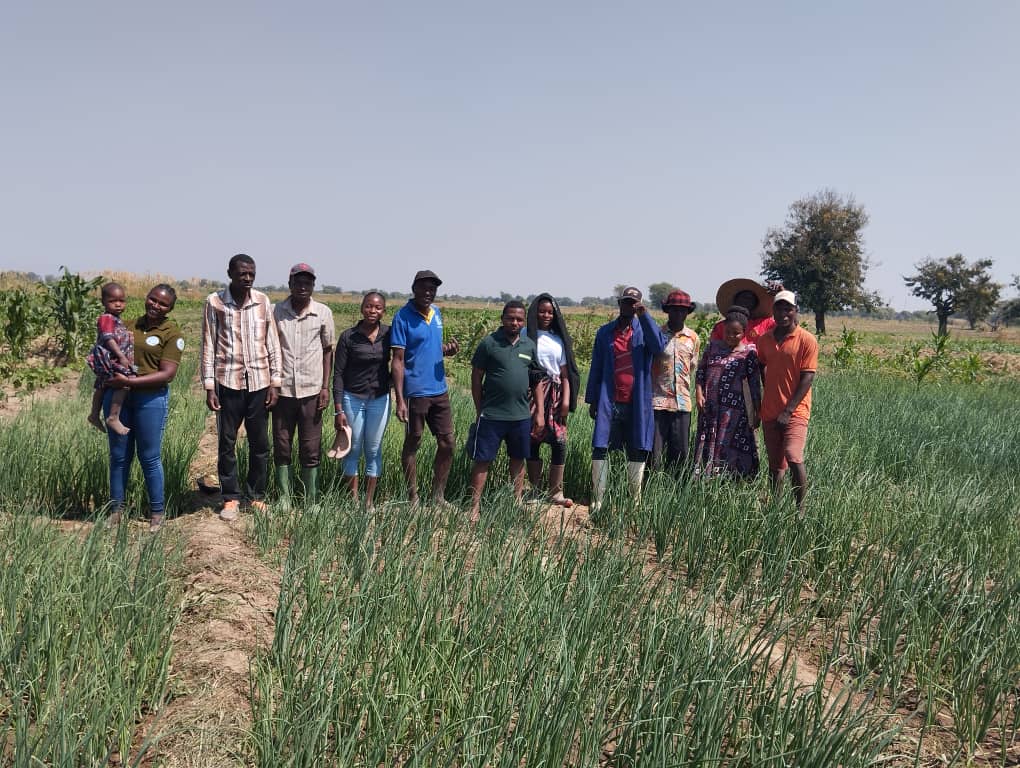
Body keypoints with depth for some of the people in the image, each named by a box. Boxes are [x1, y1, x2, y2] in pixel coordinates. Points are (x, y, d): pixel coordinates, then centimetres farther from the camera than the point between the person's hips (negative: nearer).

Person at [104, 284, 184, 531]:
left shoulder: (172, 333, -5)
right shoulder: (129, 325, 11)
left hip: (151, 398, -4)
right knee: (119, 455, 10)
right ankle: (116, 508, 21)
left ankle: (157, 512, 15)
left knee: (150, 457, 2)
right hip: (117, 396, 5)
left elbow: (167, 374, -13)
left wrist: (129, 381, -20)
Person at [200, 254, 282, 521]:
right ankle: (231, 497, 17)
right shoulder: (215, 302, -2)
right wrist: (209, 387, -5)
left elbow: (272, 344, 6)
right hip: (228, 382, -2)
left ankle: (256, 496, 20)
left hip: (259, 382, 2)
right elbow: (208, 346, 0)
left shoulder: (263, 301, 3)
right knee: (227, 443, 6)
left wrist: (275, 383, 2)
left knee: (260, 444, 7)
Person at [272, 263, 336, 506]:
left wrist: (325, 387, 0)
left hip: (311, 391, 0)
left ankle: (312, 502, 13)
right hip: (282, 389, 1)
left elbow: (327, 351, 6)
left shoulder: (323, 313, 0)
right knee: (282, 448, 7)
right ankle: (284, 500, 17)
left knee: (311, 450, 5)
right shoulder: (276, 311, 0)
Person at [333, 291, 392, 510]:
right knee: (353, 450, 4)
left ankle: (370, 500, 16)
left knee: (374, 450, 8)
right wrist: (339, 410, -9)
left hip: (380, 399, 2)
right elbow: (338, 373, -6)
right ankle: (353, 498, 14)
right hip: (352, 398, -2)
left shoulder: (388, 334, -2)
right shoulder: (348, 337, -7)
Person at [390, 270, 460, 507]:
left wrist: (448, 349, -2)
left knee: (447, 444, 8)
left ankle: (438, 497, 20)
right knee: (412, 444, 6)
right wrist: (400, 400, -18)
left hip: (439, 390, 6)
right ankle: (412, 499, 16)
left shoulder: (437, 313, 9)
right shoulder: (403, 317, -10)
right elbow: (398, 361, -13)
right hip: (415, 392, -6)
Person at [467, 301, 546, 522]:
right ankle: (475, 508, 5)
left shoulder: (530, 346, 7)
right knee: (482, 460, -1)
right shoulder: (489, 343, -5)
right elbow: (476, 378, -1)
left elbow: (538, 381, 11)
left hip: (521, 415, 4)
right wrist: (479, 411, 0)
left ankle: (517, 503, 27)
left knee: (518, 460, 14)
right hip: (491, 415, -4)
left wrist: (540, 413, 7)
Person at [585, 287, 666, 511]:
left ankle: (636, 501, 15)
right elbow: (596, 368, 11)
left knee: (637, 451, 5)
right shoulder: (605, 332, 9)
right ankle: (597, 500, 2)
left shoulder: (644, 329, 6)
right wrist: (592, 400, 7)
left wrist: (644, 315, -18)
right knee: (600, 449, -4)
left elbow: (659, 347, -16)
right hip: (609, 402, 0)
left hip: (637, 402, 0)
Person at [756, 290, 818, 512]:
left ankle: (800, 509, -6)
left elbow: (807, 378, -9)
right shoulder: (765, 339, 9)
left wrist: (788, 410, -14)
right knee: (774, 464, 10)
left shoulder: (807, 340, -6)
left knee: (793, 458, -18)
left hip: (795, 411, -5)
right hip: (770, 411, 5)